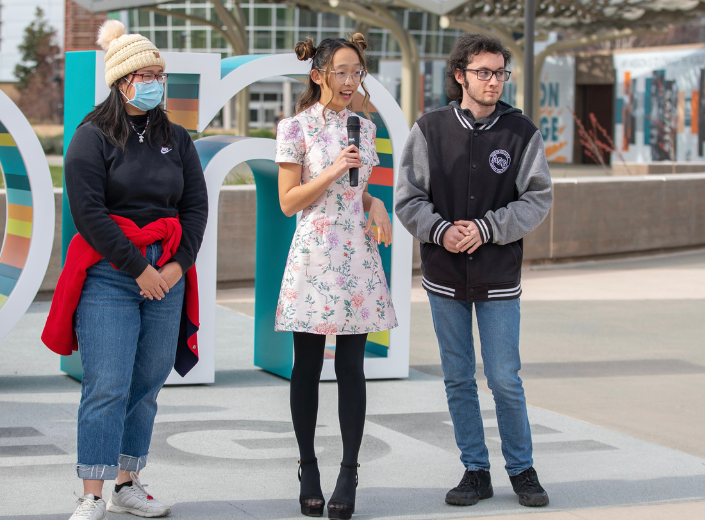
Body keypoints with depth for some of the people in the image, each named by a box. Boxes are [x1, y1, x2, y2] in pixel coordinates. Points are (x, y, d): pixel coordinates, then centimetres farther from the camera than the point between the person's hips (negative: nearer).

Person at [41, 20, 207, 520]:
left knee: (148, 384, 8)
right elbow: (88, 211, -10)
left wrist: (179, 264, -3)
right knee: (107, 387, -8)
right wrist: (137, 269, -12)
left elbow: (196, 206, 11)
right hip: (109, 276, -5)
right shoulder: (93, 137, -2)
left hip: (167, 276, 5)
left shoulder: (177, 139, 13)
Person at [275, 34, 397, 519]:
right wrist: (333, 171, -16)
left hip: (357, 255, 4)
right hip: (313, 255, -3)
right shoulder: (296, 127, -4)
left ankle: (349, 474, 5)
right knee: (307, 366, 4)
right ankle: (308, 470, 15)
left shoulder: (364, 127, 11)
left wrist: (375, 203, 2)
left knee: (352, 368, 1)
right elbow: (289, 202, -5)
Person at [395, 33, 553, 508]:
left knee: (505, 380, 0)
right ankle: (476, 471, 19)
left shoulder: (521, 132, -3)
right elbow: (408, 198, 1)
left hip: (499, 278, -1)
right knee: (458, 380, 8)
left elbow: (538, 199, -4)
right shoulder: (430, 129, 0)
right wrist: (440, 231, -16)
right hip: (444, 277, 2)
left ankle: (522, 469, 18)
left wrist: (486, 228, -16)